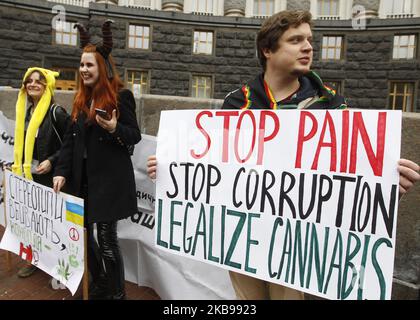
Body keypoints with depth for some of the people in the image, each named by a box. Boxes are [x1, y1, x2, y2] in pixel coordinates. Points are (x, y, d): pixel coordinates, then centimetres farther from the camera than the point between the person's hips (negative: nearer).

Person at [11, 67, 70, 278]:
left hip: (49, 177, -6)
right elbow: (22, 144, 19)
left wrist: (52, 161, -19)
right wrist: (18, 167, 16)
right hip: (28, 176, 6)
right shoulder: (25, 111, 10)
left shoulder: (56, 112, -12)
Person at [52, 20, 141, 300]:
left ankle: (117, 292, 21)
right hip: (83, 178, 7)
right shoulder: (82, 98, 13)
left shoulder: (121, 96, -7)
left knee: (106, 238, 0)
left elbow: (135, 136, -7)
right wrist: (62, 171, 3)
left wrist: (114, 128, -26)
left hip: (110, 179, -7)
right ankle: (100, 285, 33)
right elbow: (71, 138, 12)